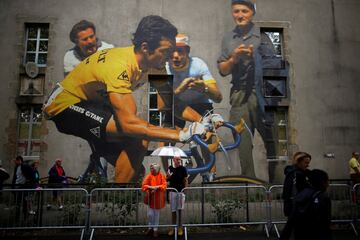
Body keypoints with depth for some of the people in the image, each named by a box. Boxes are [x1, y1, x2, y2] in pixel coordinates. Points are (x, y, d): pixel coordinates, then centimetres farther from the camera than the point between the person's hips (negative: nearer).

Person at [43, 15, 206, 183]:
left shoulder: (147, 62, -9)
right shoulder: (119, 66, -34)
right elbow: (129, 123, -43)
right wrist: (180, 135, -45)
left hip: (92, 102, 8)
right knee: (137, 138, -28)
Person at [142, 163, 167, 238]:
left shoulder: (161, 176, -5)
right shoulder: (149, 176, -4)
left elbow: (164, 185, -11)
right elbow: (144, 185, -10)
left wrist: (157, 187, -25)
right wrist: (151, 187, -25)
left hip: (158, 197, 0)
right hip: (151, 197, 1)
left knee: (157, 214, 10)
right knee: (150, 214, 2)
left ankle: (155, 229, 23)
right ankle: (150, 227, 24)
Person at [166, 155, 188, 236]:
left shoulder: (183, 169, -4)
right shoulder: (170, 168, 4)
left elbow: (185, 180, -2)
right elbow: (167, 179, 13)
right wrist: (168, 176, -9)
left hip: (181, 191, -2)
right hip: (172, 191, 3)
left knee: (180, 210, 4)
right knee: (173, 210, 10)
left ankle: (180, 228, 15)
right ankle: (173, 228, 20)